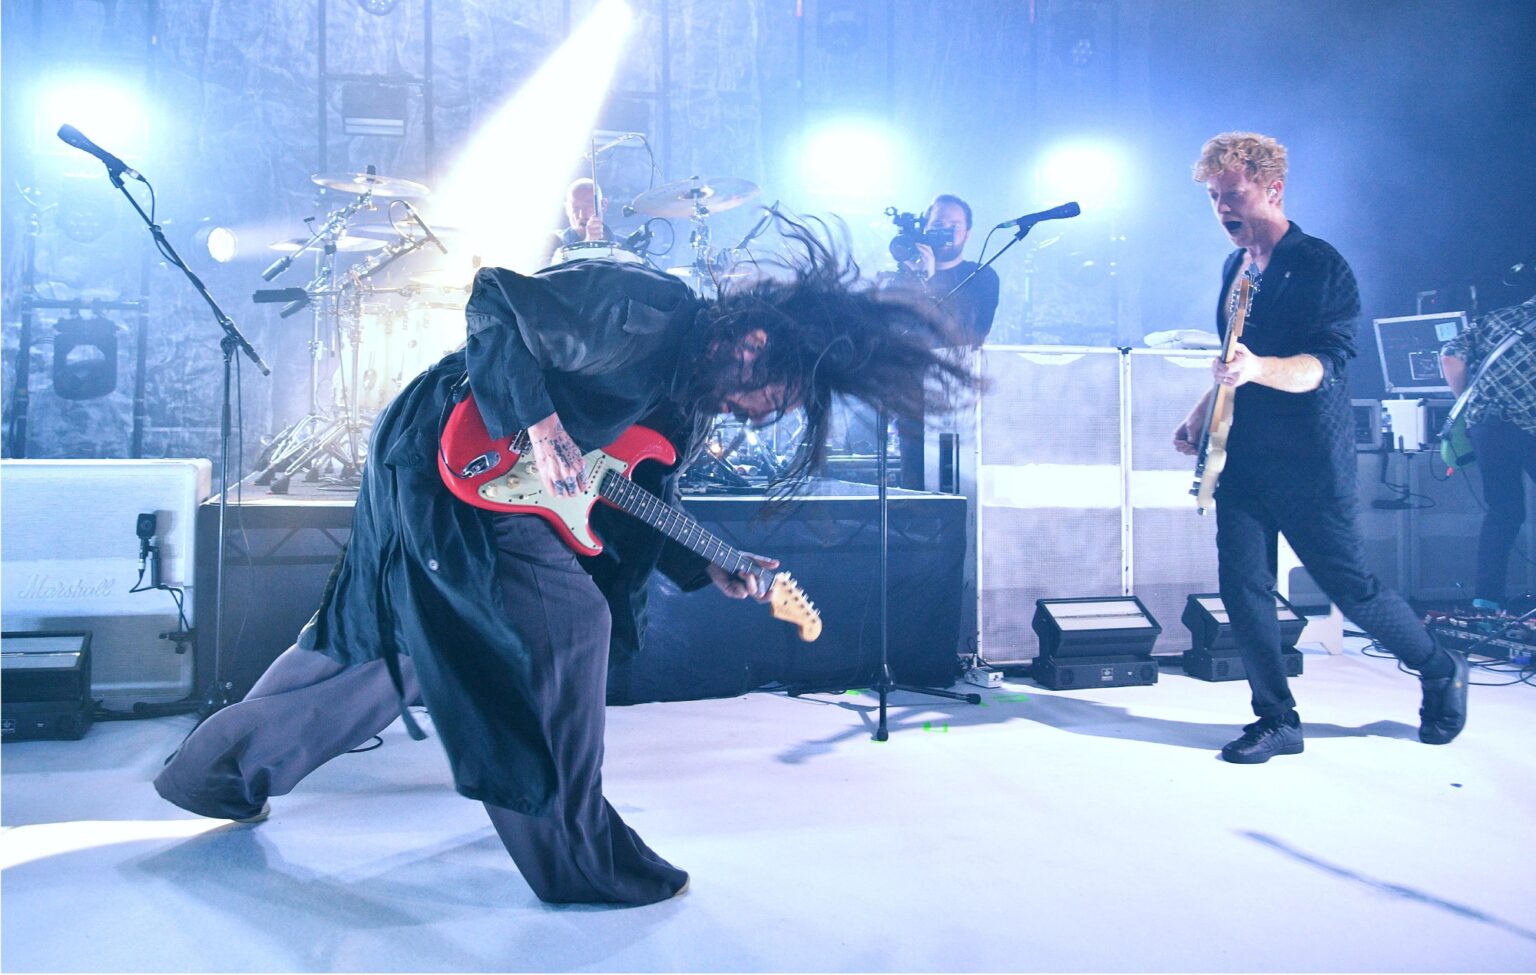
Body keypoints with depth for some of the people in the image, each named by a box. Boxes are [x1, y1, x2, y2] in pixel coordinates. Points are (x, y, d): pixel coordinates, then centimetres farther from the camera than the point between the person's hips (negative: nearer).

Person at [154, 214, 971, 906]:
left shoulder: (690, 405, 2)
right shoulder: (640, 314, -25)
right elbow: (494, 300, -22)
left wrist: (708, 569, -2)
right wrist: (541, 427, -27)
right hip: (446, 460, -9)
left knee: (382, 642, 18)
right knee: (565, 623, -12)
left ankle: (218, 770, 37)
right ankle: (577, 855, 1)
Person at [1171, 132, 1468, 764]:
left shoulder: (1321, 266, -11)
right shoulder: (1235, 267, 12)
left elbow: (1323, 366, -21)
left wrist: (1257, 369, -38)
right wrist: (1203, 411, 13)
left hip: (1309, 458, -6)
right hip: (1242, 455, 6)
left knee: (1348, 586, 3)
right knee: (1242, 586, 0)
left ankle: (1441, 672, 31)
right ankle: (1277, 721, 13)